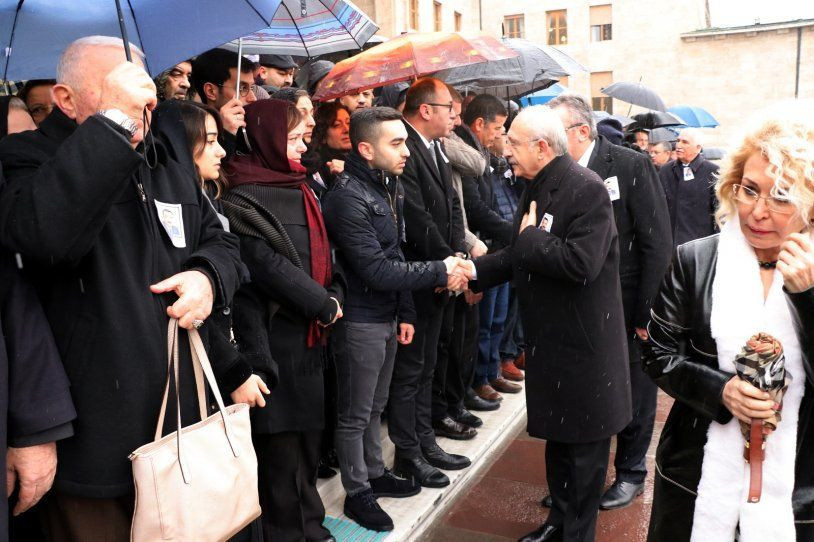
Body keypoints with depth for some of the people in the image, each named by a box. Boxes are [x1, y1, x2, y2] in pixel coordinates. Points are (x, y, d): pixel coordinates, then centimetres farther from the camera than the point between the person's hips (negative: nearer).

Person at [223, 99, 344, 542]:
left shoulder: (298, 190, 14)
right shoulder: (243, 200, -11)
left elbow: (323, 252, 15)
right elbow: (268, 266, -17)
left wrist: (334, 294, -2)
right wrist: (323, 306, -10)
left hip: (308, 337, 8)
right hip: (273, 339, -8)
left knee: (307, 435, 16)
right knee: (281, 445, 1)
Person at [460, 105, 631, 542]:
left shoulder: (586, 189, -19)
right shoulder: (536, 187, 9)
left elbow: (581, 262, -30)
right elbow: (522, 256, 13)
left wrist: (530, 237, -18)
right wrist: (476, 269, 1)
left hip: (582, 341, -9)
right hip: (549, 338, 9)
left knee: (583, 444, 9)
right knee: (557, 436, 22)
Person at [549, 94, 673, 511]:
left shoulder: (632, 166, -11)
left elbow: (657, 243, -12)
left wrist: (645, 312, -14)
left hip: (627, 305, -3)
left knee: (633, 391, 12)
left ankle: (630, 473, 33)